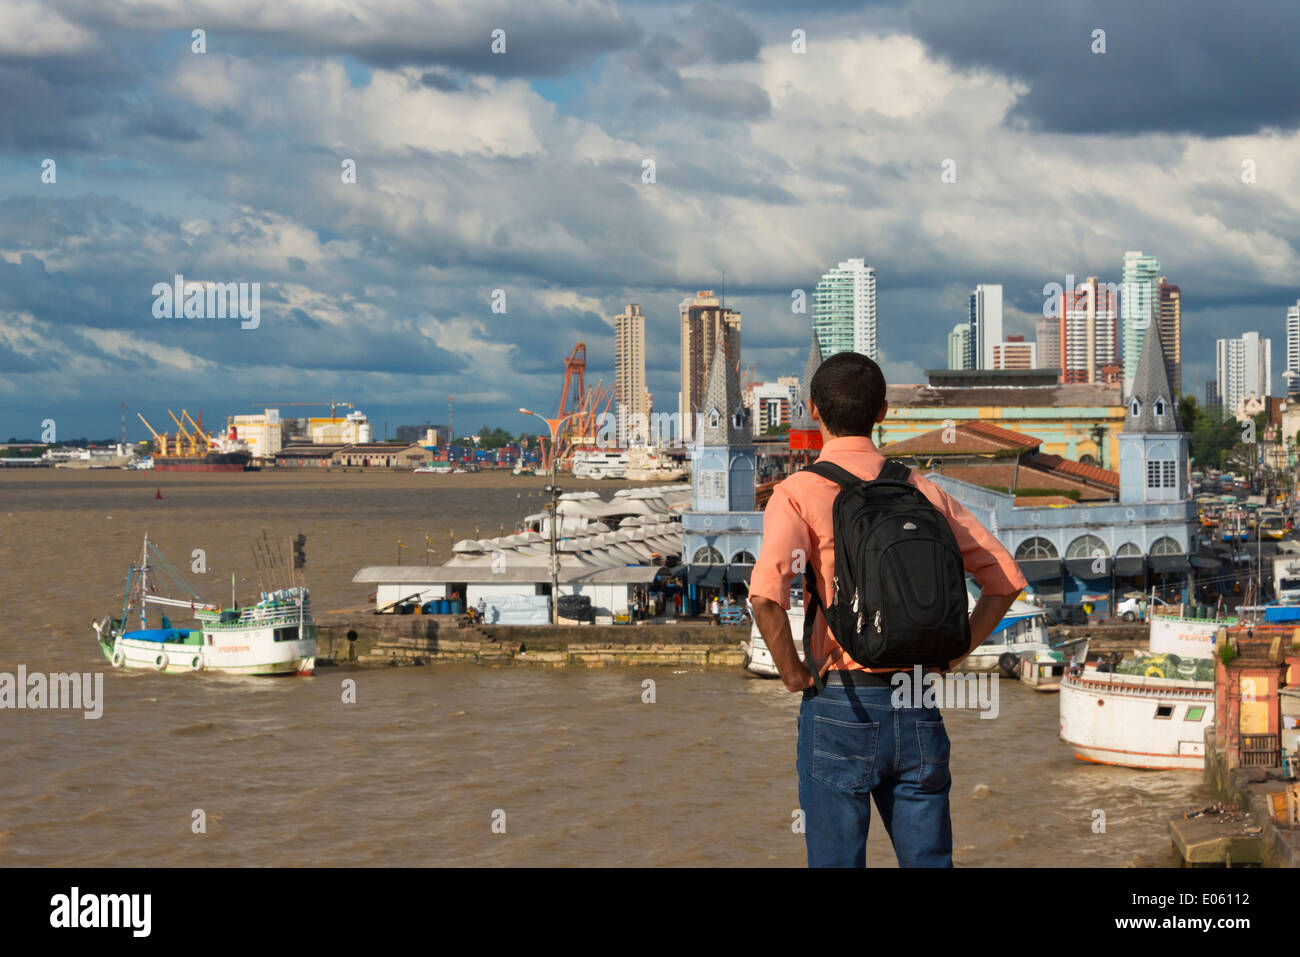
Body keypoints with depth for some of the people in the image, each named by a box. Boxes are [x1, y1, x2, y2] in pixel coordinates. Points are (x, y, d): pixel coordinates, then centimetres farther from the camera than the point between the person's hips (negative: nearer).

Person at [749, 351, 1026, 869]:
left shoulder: (798, 493, -6)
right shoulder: (922, 491, 8)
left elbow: (767, 593, -23)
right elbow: (1005, 579, 10)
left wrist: (792, 672, -9)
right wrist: (949, 655, 10)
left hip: (841, 707, -4)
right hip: (917, 709, 4)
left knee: (837, 861, 4)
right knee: (928, 859, 9)